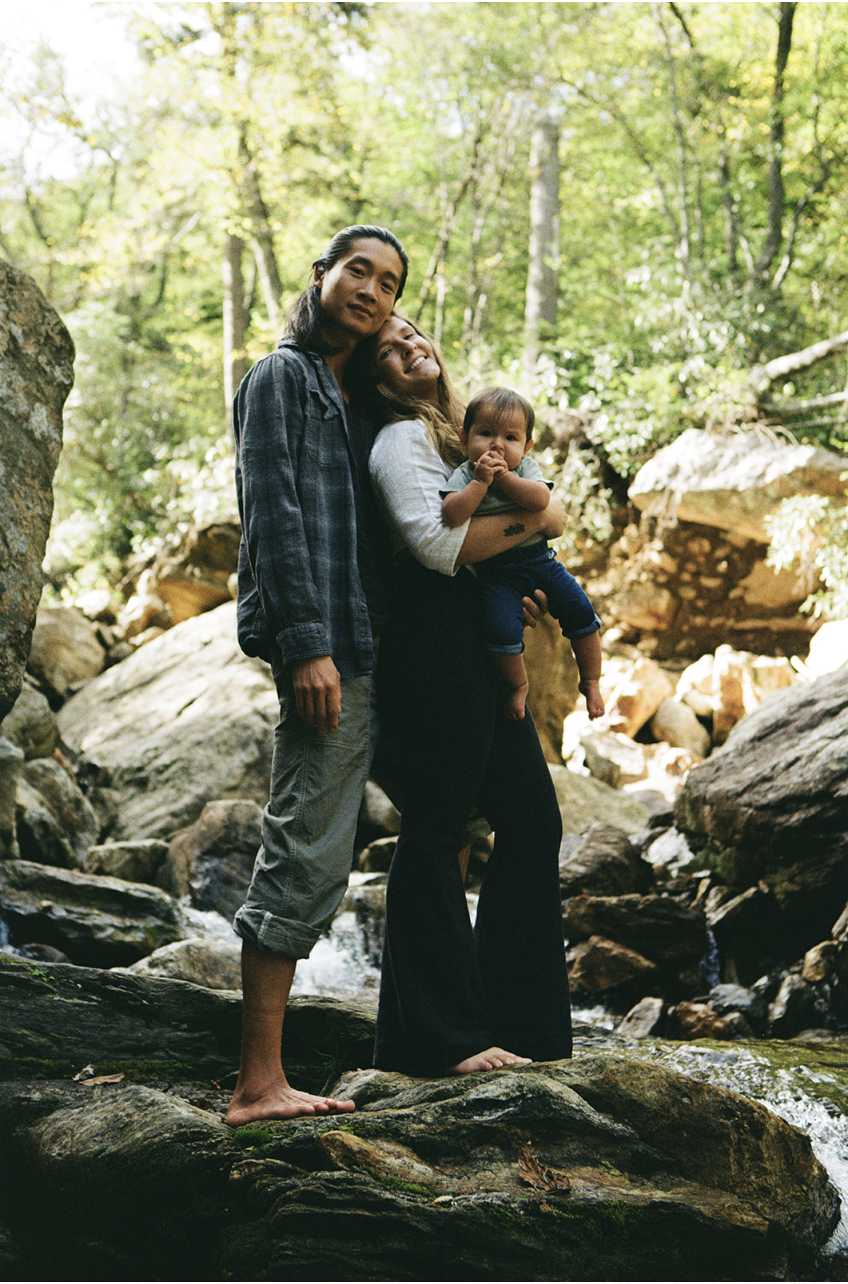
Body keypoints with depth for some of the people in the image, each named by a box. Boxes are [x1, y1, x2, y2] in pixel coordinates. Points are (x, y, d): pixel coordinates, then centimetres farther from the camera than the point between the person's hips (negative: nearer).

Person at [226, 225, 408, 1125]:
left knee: (310, 857, 10)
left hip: (358, 648, 10)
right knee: (310, 852, -13)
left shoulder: (351, 394, 25)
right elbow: (274, 513, -13)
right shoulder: (283, 378, -2)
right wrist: (306, 644, -21)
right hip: (321, 648, -10)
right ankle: (258, 1081, -11)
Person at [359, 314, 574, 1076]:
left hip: (484, 652, 9)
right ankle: (442, 1036, -1)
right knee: (437, 830, -6)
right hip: (436, 647, -9)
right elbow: (435, 540, -20)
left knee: (532, 817, 8)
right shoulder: (401, 437, -6)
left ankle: (513, 1018, 17)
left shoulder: (457, 433, 22)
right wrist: (538, 520, -11)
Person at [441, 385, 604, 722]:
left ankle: (590, 682, 15)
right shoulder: (463, 475, -8)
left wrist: (503, 477, -27)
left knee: (581, 612, -5)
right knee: (503, 629, -22)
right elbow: (452, 515, -27)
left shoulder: (525, 467, 0)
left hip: (539, 557, 3)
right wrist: (481, 482, -32)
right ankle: (518, 684, 8)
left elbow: (540, 498, -21)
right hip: (496, 570, -3)